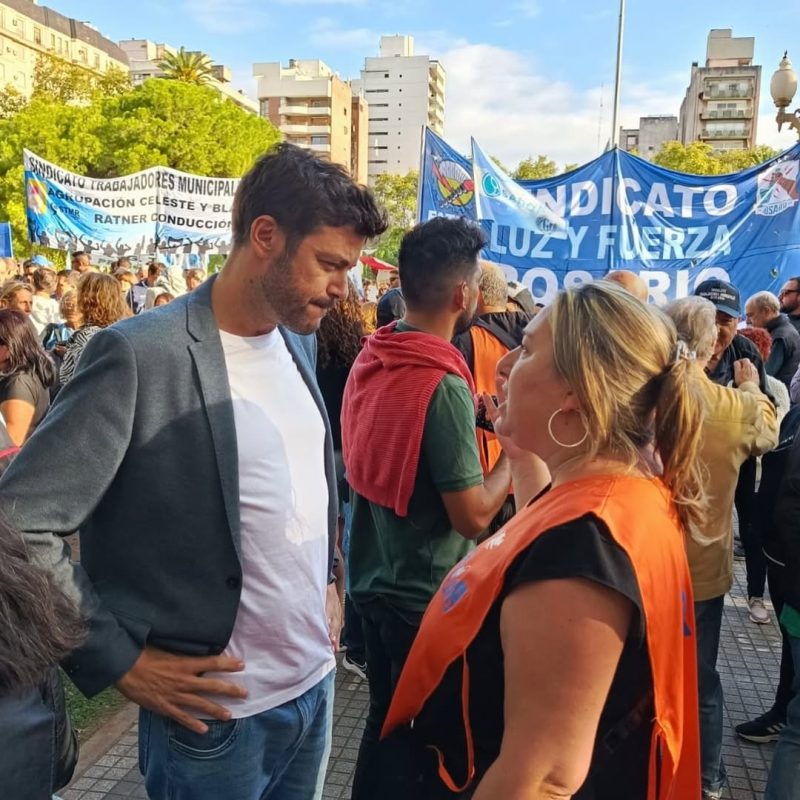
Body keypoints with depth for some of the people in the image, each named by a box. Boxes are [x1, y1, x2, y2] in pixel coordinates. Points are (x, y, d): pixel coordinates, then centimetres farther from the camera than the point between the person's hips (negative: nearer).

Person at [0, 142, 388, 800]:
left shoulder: (297, 339, 3)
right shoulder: (142, 354, -20)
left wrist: (329, 581, 8)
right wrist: (122, 662, -15)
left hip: (317, 682, 6)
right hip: (218, 712, -6)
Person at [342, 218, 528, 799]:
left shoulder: (369, 360, 0)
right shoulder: (443, 384, -25)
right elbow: (474, 517, -23)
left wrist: (471, 418, 9)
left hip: (374, 579, 7)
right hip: (426, 596, -7)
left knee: (386, 719, 24)